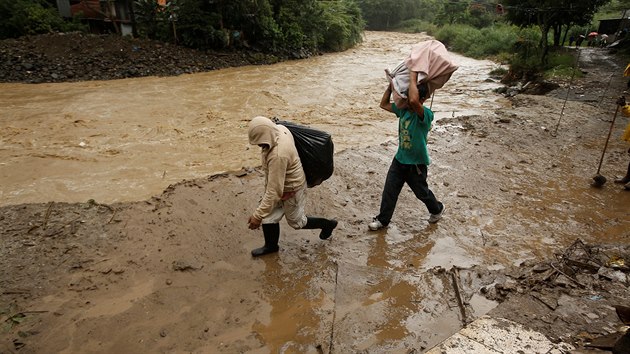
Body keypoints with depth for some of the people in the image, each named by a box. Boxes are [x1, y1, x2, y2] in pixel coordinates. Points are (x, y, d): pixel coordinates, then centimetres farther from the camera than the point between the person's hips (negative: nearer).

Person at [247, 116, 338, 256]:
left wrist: (258, 215, -28)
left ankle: (327, 224, 40)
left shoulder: (278, 155, -41)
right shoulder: (279, 129, -16)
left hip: (291, 190, -8)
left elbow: (274, 191, -36)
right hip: (280, 183, 8)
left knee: (296, 222, 18)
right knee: (268, 216, 14)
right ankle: (271, 245, 38)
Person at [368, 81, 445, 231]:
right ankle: (382, 219, 25)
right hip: (400, 159, 6)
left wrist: (413, 77, -37)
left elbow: (413, 101, -47)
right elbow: (384, 104, 6)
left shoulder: (426, 114, -27)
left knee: (421, 192, 17)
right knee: (389, 190, 8)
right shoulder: (403, 109, -4)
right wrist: (391, 85, -6)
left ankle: (437, 209, 47)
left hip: (417, 163, -5)